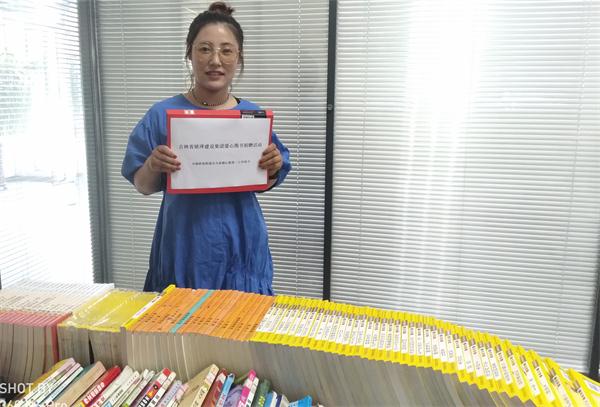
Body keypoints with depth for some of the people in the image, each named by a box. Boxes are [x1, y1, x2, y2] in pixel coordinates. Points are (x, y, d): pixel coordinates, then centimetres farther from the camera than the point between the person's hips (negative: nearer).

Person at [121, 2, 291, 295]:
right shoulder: (163, 114, -7)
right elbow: (143, 187, 0)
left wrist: (273, 169, -12)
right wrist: (152, 167, -20)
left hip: (240, 246, 2)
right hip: (185, 247, -1)